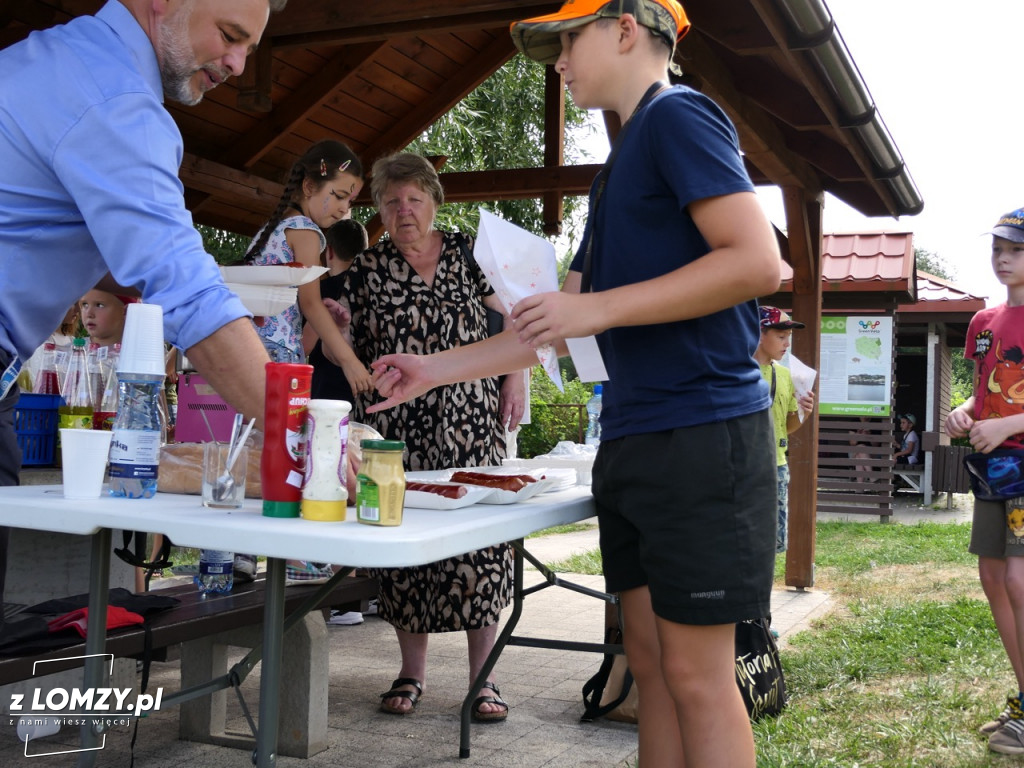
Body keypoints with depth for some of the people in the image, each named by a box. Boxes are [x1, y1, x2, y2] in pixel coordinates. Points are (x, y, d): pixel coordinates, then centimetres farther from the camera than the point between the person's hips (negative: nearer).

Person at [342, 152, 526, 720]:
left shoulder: (467, 253, 7)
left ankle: (483, 677, 4)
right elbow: (350, 348, 10)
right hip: (396, 427, 1)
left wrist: (515, 379, 2)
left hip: (469, 421, -1)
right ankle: (412, 672, 17)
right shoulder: (366, 268, 8)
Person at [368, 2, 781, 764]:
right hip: (633, 441, 9)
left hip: (701, 435, -9)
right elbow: (555, 330, 24)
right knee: (651, 663, 11)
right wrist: (436, 370, 22)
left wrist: (598, 308, -18)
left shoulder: (678, 116, -5)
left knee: (696, 672, -4)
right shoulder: (623, 163, 23)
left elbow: (758, 262, -18)